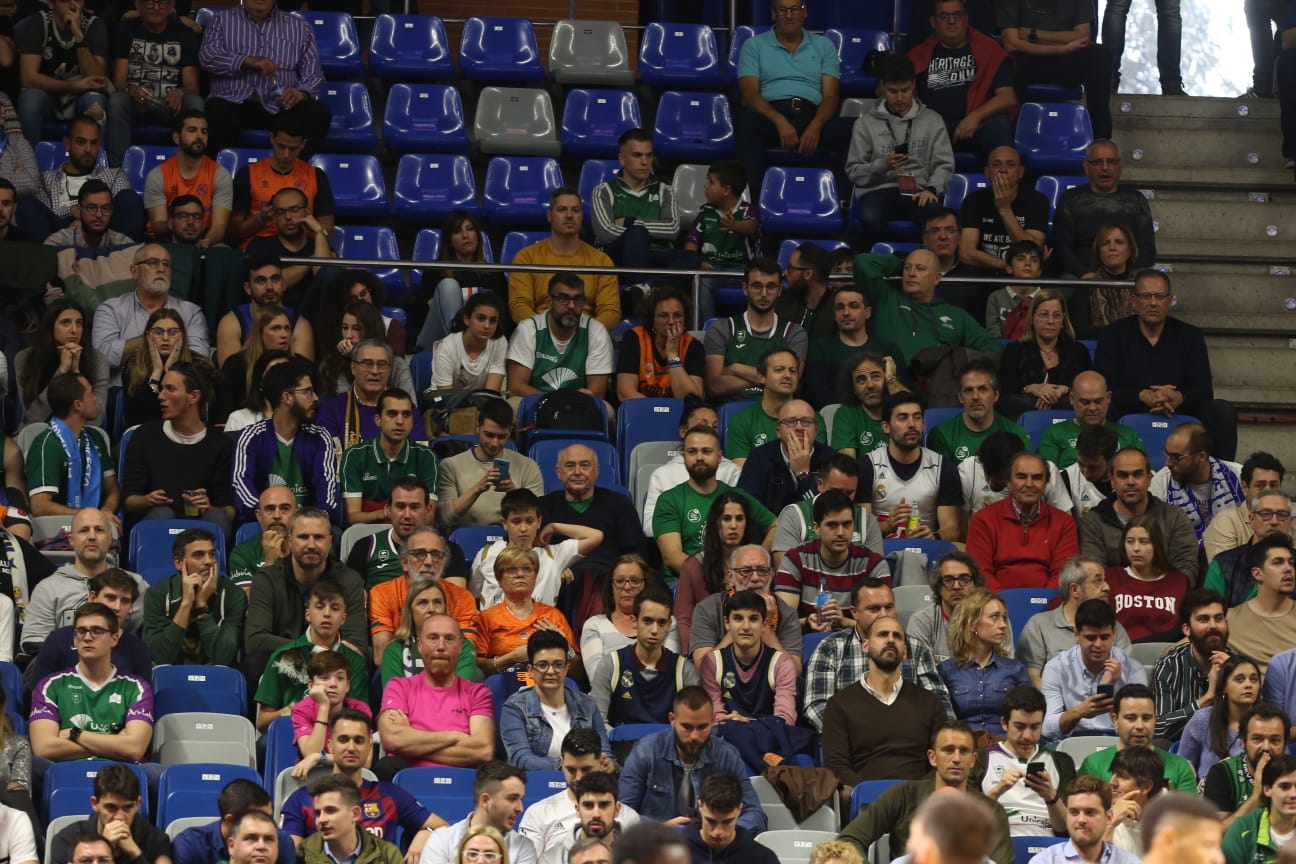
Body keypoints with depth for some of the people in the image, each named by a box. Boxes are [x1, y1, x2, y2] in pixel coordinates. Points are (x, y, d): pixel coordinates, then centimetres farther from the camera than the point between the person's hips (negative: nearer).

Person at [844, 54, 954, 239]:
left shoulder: (932, 120, 17)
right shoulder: (866, 123, 14)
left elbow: (944, 165, 10)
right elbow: (853, 172, 10)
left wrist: (931, 189, -11)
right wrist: (882, 165, -9)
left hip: (918, 192, 1)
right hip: (878, 191, 0)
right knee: (870, 217, -39)